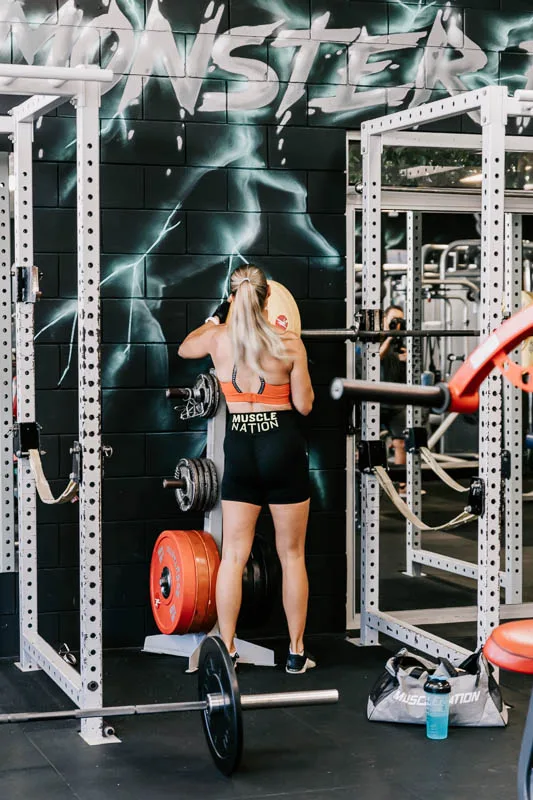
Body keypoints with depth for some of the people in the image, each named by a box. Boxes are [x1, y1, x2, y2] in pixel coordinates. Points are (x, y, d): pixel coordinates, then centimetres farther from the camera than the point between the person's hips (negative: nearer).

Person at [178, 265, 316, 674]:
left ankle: (227, 652, 7)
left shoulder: (218, 338, -1)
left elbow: (185, 348, 23)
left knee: (234, 555, 8)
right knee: (292, 554, 9)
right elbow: (304, 405, -2)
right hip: (284, 447, -1)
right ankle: (297, 653, 15)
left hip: (240, 449, 2)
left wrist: (214, 318, 38)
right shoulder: (289, 344, -7)